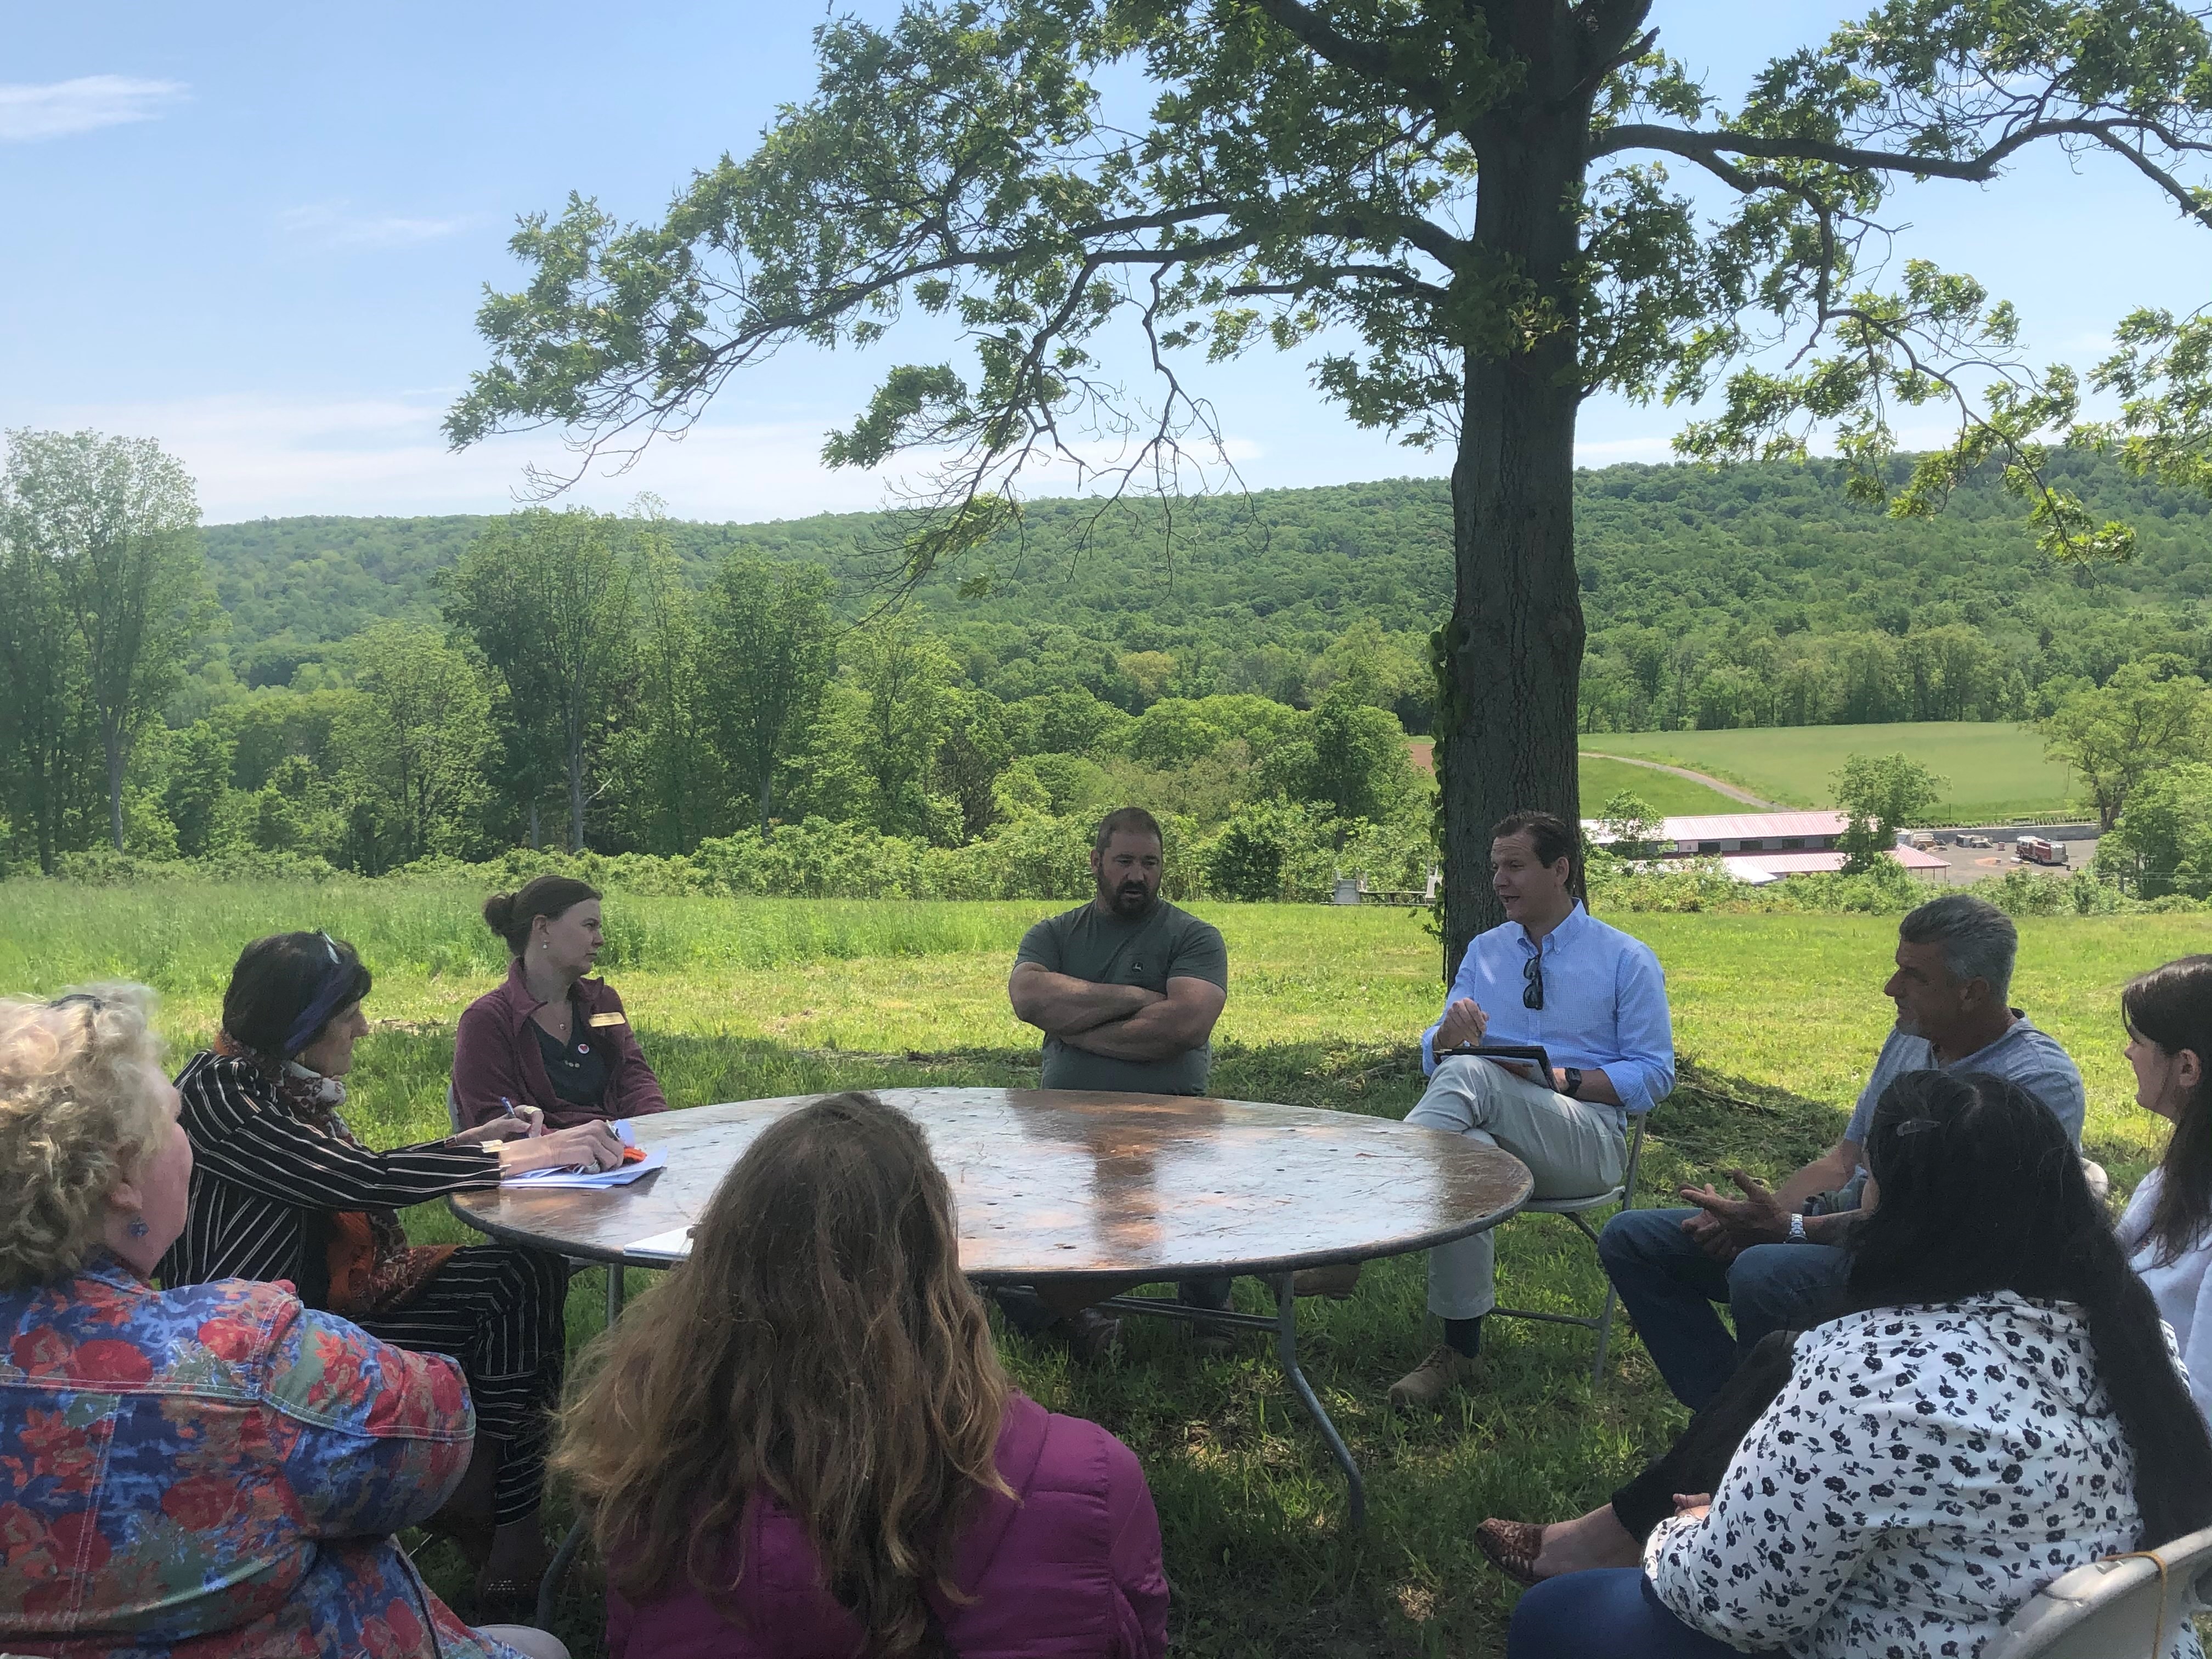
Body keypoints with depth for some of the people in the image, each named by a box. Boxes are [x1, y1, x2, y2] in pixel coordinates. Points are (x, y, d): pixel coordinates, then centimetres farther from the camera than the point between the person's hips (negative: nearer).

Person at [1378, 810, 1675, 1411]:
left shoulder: (1627, 960, 6)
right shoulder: (1483, 951, 19)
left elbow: (1654, 1074, 0)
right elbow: (1433, 1060, 15)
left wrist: (1561, 1078, -15)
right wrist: (1450, 1033, -11)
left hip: (1586, 1142, -3)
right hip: (1493, 1130, 3)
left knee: (1471, 1073, -35)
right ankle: (1458, 1349, -31)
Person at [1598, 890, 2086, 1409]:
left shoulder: (2039, 1082, -17)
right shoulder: (1911, 1038, 10)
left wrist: (1790, 1228, -22)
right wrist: (1757, 1214, -5)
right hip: (1844, 1227, 9)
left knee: (1762, 1273, -37)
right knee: (1631, 1237, 0)